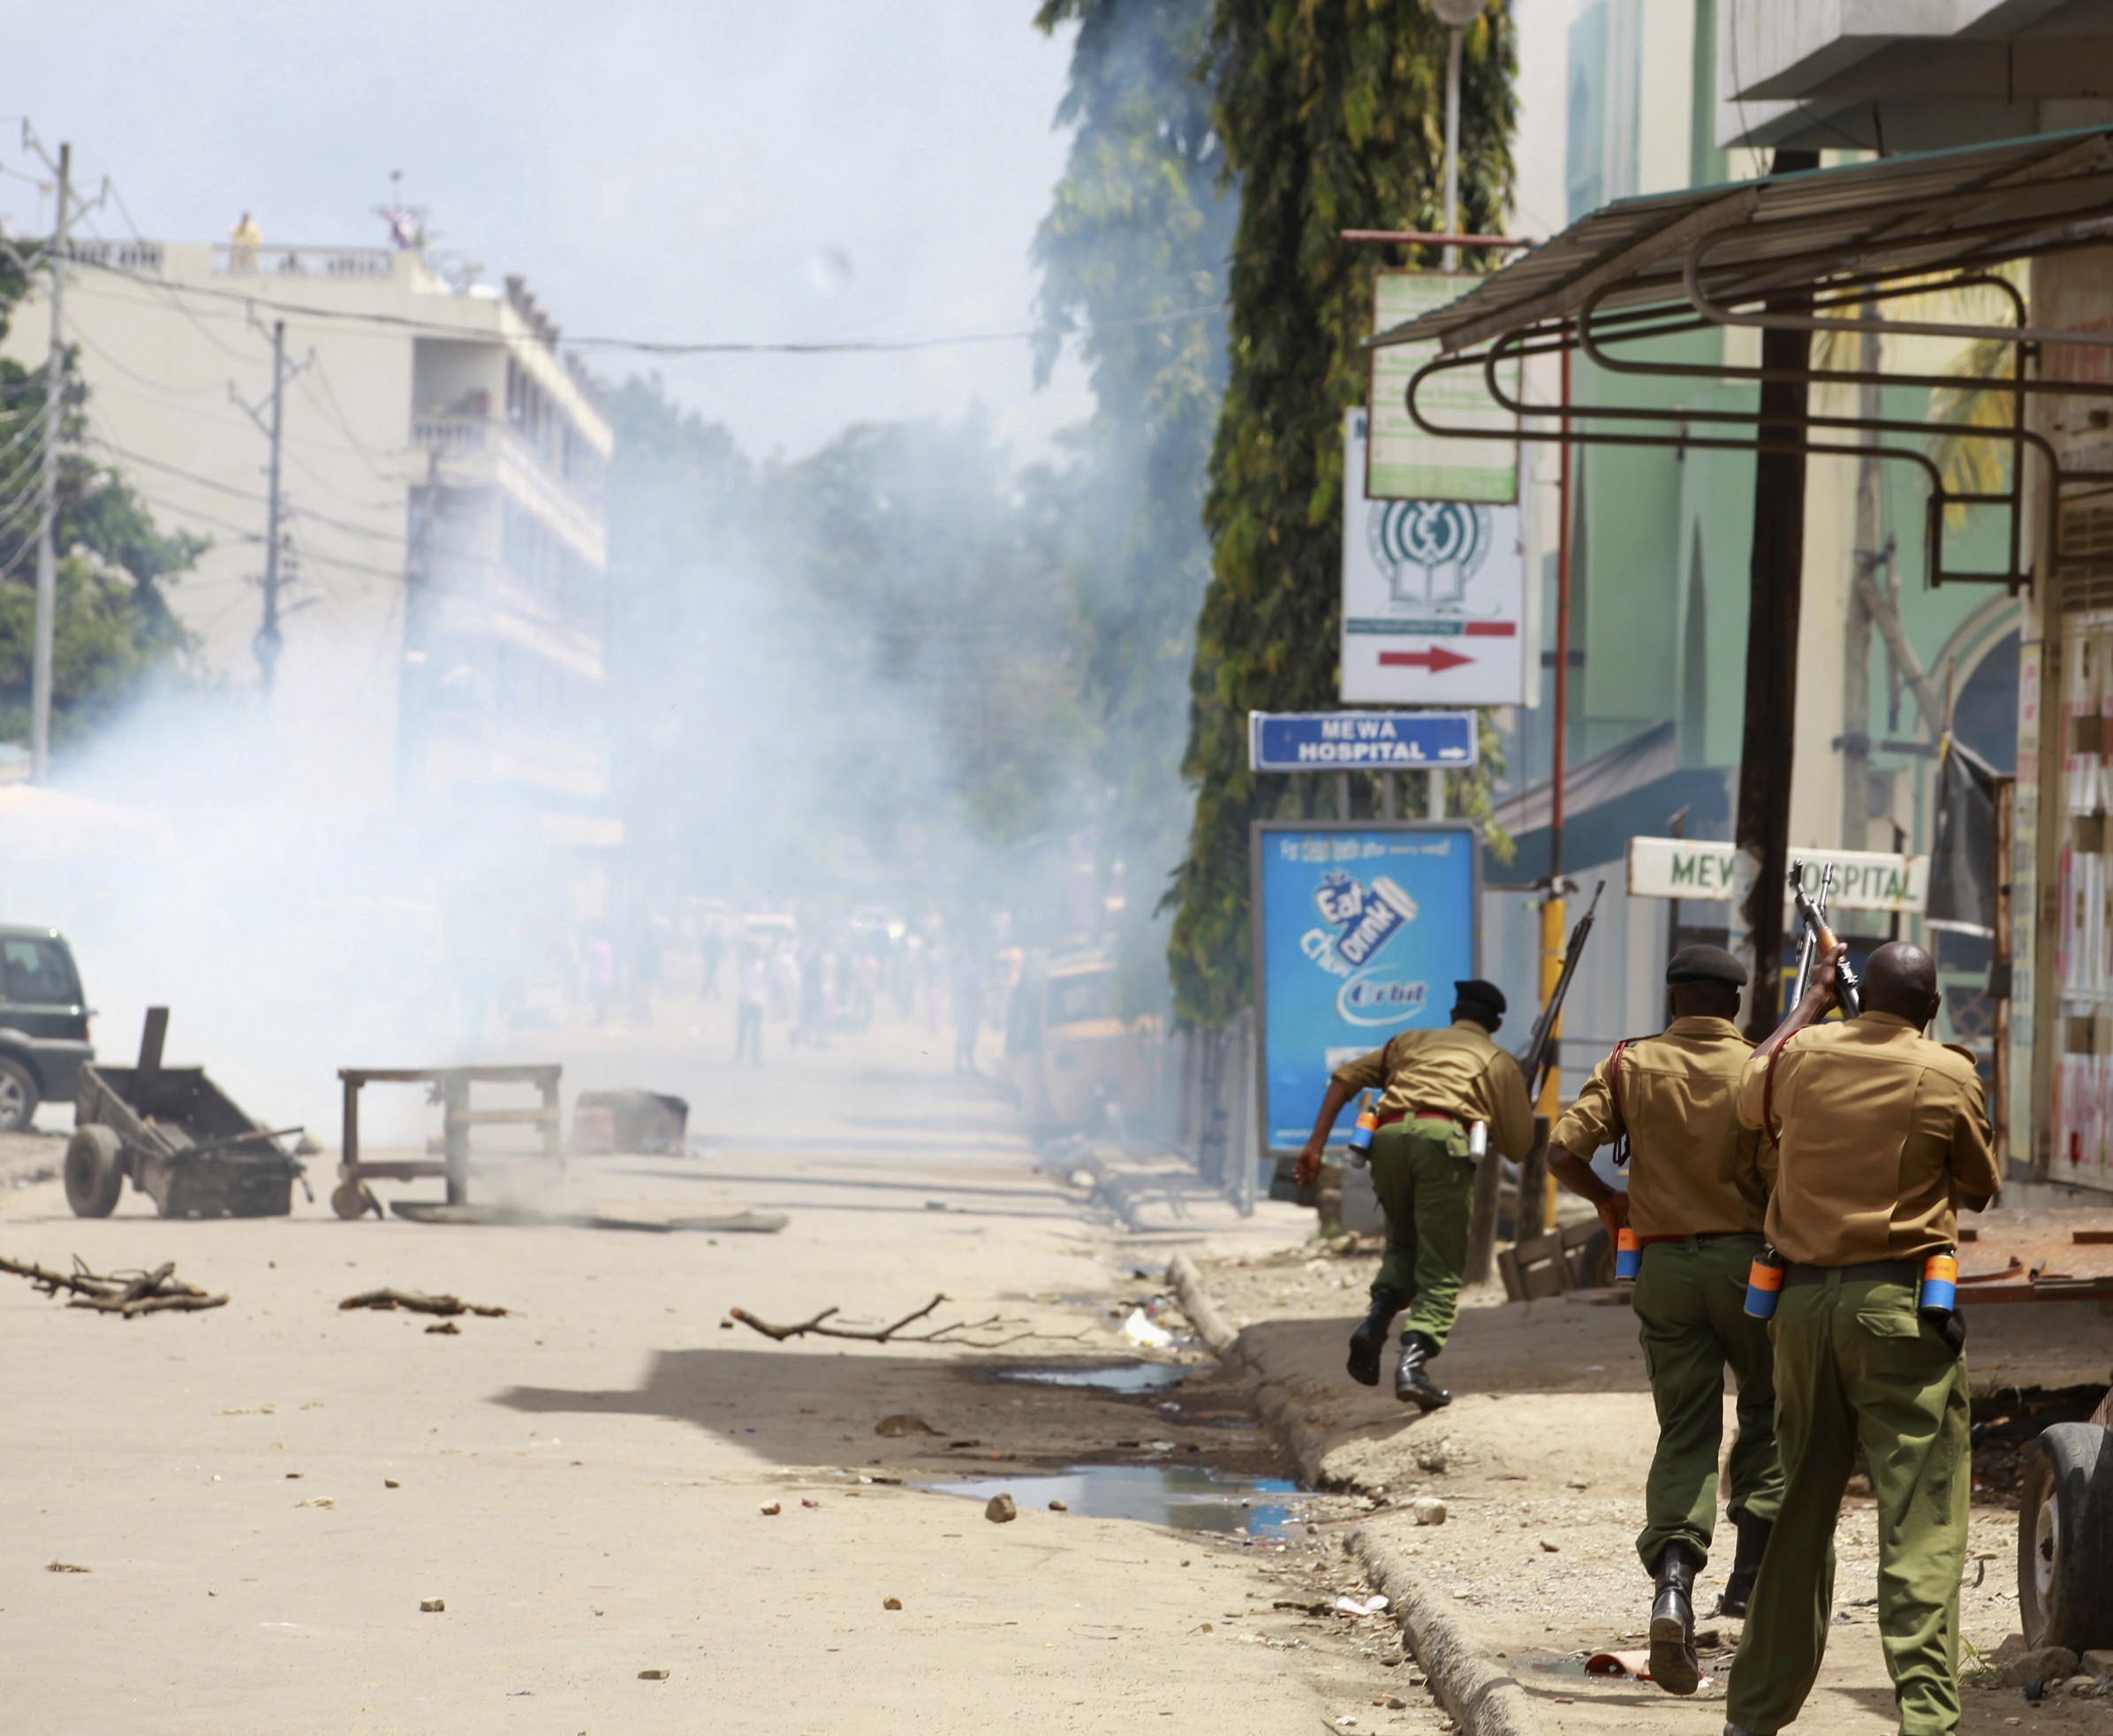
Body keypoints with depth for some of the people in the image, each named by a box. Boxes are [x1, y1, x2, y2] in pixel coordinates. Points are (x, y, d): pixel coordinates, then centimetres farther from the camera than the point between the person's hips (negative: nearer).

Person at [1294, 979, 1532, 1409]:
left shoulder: (1411, 1042, 33)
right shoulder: (1497, 1061, 24)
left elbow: (1346, 1077, 20)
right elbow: (1518, 1145, 17)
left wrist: (1316, 1143, 14)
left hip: (1388, 1137, 3)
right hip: (1443, 1137, -3)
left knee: (1403, 1245, 24)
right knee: (1440, 1268, 0)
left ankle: (1376, 1321, -2)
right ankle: (1414, 1362, -19)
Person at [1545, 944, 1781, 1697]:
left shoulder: (1632, 1065, 1)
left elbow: (1564, 1148, -4)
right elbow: (1781, 1182, -13)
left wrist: (1605, 1199, 15)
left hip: (1663, 1264, 2)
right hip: (1746, 1258, -2)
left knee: (1684, 1432, 5)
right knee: (1770, 1411, 19)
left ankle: (1673, 1583, -16)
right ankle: (1753, 1570, 10)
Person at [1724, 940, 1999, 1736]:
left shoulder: (1804, 1054, 3)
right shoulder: (1947, 1075, -7)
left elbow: (1751, 1096, 28)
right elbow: (1978, 1191, 8)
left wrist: (1811, 1000, 37)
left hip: (1804, 1298, 5)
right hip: (1899, 1304, -4)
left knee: (1801, 1510, 16)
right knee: (1921, 1521, -5)